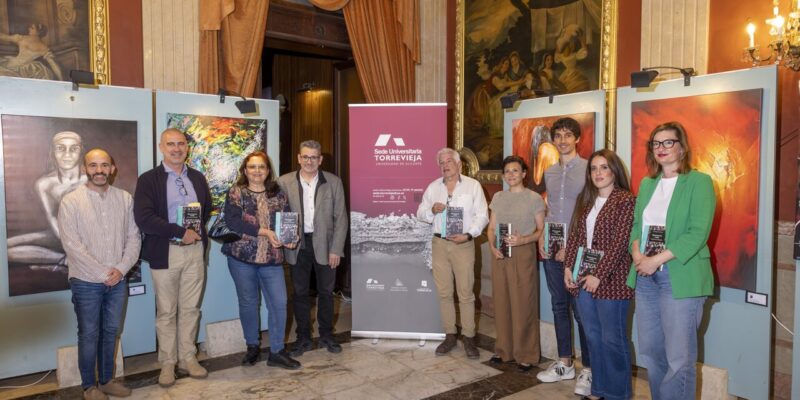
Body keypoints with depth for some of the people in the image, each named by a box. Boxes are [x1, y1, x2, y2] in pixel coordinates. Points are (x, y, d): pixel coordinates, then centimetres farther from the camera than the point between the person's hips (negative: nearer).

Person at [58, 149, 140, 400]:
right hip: (86, 281, -3)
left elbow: (133, 237, 3)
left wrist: (121, 269, -10)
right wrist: (102, 273, -15)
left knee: (111, 331, 14)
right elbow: (72, 245, -13)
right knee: (89, 334, 7)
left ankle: (107, 380, 29)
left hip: (118, 280, 3)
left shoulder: (125, 198, 2)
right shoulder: (71, 202, -8)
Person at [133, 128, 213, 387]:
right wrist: (180, 232, -16)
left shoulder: (198, 178, 10)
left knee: (190, 309, 11)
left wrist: (199, 230, 1)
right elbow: (143, 218, -15)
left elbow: (208, 209, 18)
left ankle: (188, 358, 23)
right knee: (166, 312, 7)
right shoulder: (148, 179, -5)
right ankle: (168, 363, 19)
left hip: (195, 250, 4)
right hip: (165, 252, -3)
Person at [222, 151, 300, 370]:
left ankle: (277, 351, 12)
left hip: (272, 258, 2)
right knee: (248, 302, 11)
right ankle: (252, 345, 30)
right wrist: (264, 232, -22)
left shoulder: (278, 194, 7)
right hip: (242, 256, -2)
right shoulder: (236, 192, -2)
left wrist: (290, 237, -14)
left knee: (279, 303, -1)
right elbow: (233, 221, -14)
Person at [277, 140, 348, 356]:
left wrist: (336, 249, -6)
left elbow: (341, 218, -1)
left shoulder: (334, 182, -1)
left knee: (326, 292, 10)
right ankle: (303, 338, 24)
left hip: (325, 245, 0)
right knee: (300, 293, 9)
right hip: (297, 246, 0)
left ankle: (327, 335, 27)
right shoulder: (284, 182, 0)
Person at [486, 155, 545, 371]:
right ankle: (504, 349, 22)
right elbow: (491, 228, 13)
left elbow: (541, 230, -1)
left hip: (523, 254, -4)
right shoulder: (498, 197, 11)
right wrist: (492, 247, -5)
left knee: (524, 304, -1)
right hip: (499, 255, 4)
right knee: (501, 303, 8)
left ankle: (526, 355, 11)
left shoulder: (534, 198, -1)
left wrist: (522, 240, -18)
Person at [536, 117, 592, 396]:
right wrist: (542, 239, 4)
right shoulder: (549, 172, 13)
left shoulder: (588, 169, -6)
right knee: (559, 307, 12)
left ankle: (588, 369, 12)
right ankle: (564, 363, 24)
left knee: (581, 310, 0)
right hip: (551, 251, 6)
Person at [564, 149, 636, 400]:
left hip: (609, 280, -6)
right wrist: (569, 266, 2)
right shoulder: (585, 200, 13)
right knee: (593, 337, 13)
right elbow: (574, 236, 13)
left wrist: (598, 275, -16)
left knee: (612, 339, 3)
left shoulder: (626, 200, -7)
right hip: (583, 278, 6)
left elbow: (620, 242, -13)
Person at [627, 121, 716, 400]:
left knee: (679, 358, -2)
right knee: (650, 351, 12)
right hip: (646, 277, 6)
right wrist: (637, 253, -7)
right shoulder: (646, 184, 14)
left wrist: (656, 260, -18)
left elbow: (698, 232, -13)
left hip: (681, 277, -6)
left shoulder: (699, 181, -4)